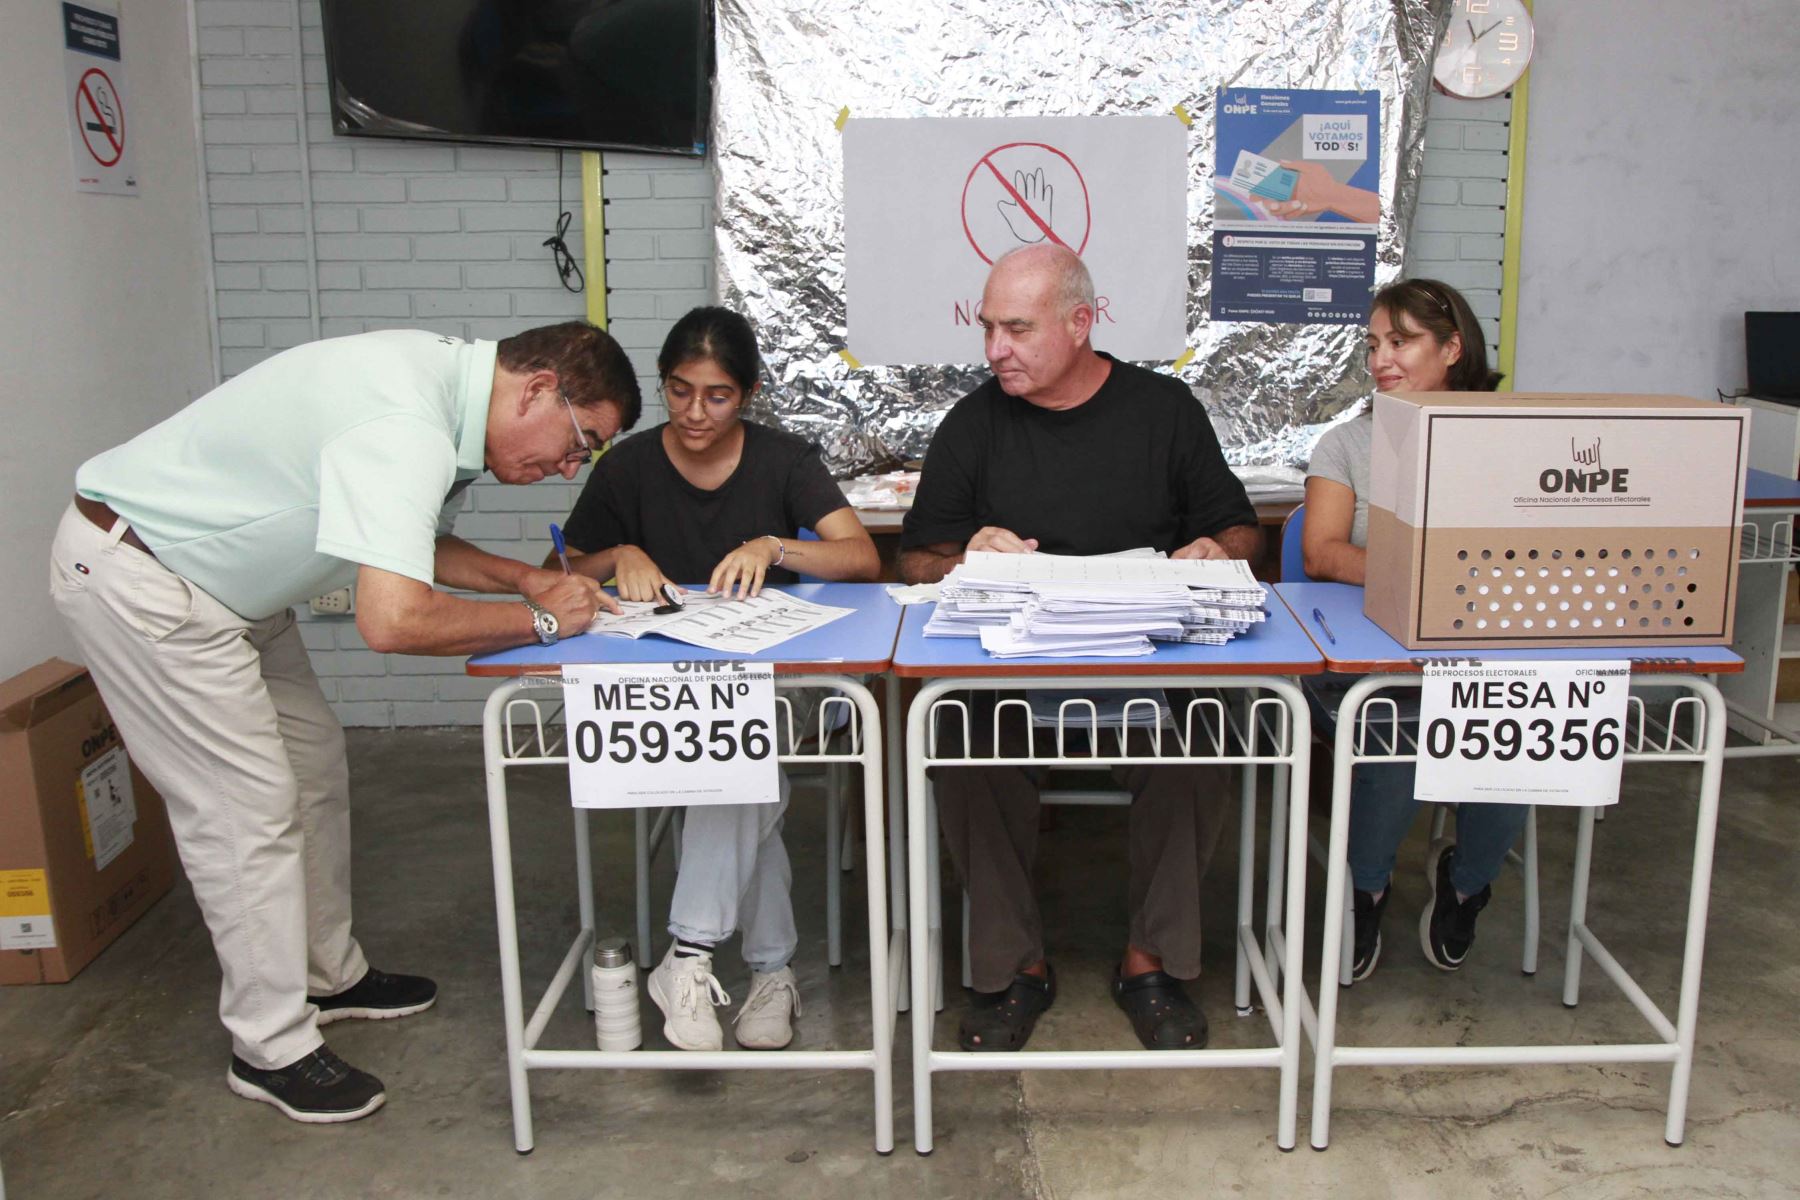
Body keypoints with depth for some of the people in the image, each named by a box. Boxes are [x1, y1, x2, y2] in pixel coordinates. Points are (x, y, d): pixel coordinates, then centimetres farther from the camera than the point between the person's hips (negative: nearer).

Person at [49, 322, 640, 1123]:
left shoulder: (442, 380, -1)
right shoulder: (407, 427, -32)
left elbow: (411, 545, 12)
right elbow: (392, 620, -40)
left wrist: (522, 577, -3)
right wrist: (539, 620, -25)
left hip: (215, 577, 10)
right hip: (131, 576, -10)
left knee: (314, 770, 15)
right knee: (248, 806, -5)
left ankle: (329, 975, 30)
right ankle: (272, 1049, 10)